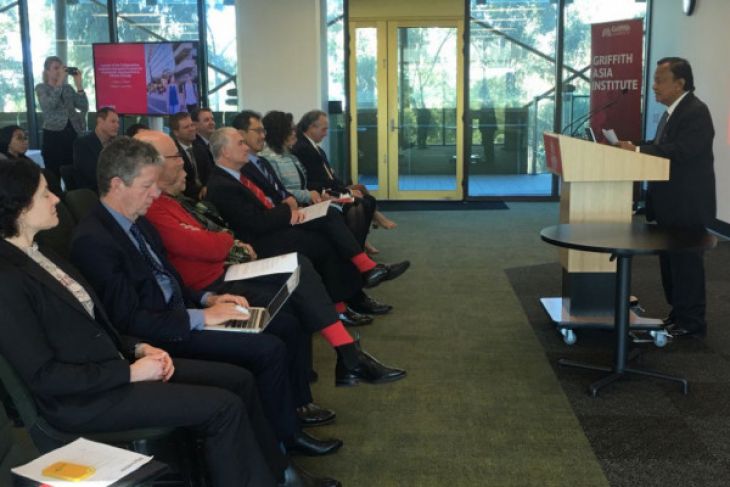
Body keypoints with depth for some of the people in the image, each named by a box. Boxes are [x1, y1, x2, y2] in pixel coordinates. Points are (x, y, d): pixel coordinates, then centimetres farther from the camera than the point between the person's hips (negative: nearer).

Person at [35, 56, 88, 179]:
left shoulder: (68, 87, 12)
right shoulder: (41, 88, 2)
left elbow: (84, 107, 1)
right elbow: (50, 105, -19)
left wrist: (79, 84, -7)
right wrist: (60, 81, -18)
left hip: (72, 133, 4)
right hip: (53, 135, -4)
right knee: (54, 175, -3)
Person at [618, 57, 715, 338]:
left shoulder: (696, 112, -17)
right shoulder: (672, 112, 15)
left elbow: (680, 151, -28)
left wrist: (637, 150, -24)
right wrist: (635, 148, 2)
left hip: (688, 206, -10)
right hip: (671, 205, 10)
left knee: (686, 262, -2)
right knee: (671, 260, 16)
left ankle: (691, 321, 9)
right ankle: (679, 313, 28)